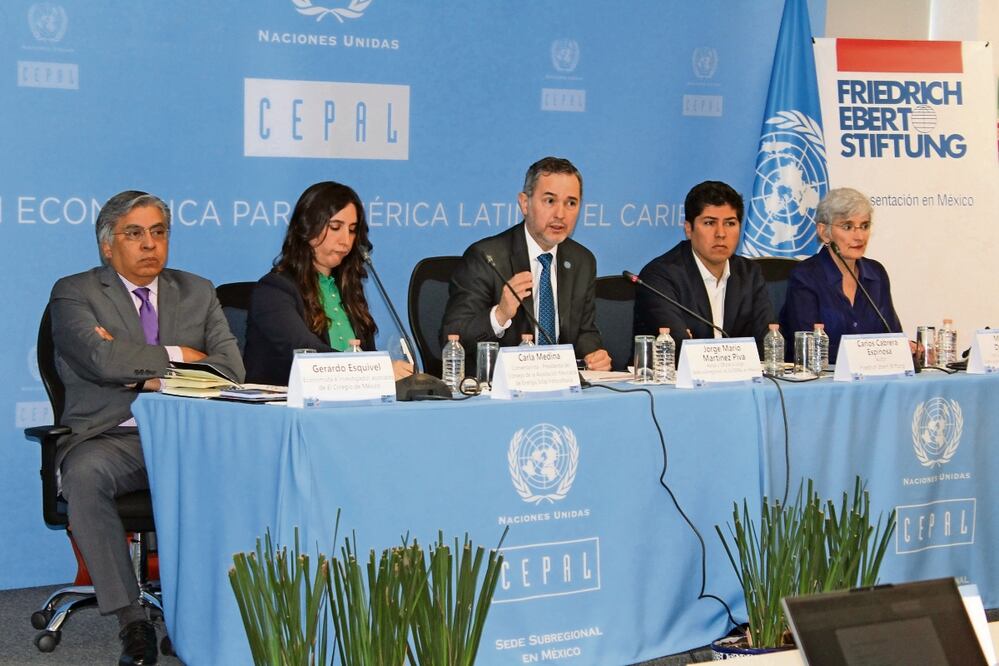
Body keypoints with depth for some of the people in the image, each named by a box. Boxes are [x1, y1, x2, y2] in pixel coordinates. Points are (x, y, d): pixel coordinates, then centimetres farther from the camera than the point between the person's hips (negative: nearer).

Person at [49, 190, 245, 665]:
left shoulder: (198, 293, 18)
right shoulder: (74, 293, 7)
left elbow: (230, 369, 4)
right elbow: (101, 359, -13)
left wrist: (156, 380, -9)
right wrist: (177, 356, -3)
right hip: (111, 437, -2)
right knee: (85, 475, -37)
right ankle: (131, 620, -27)